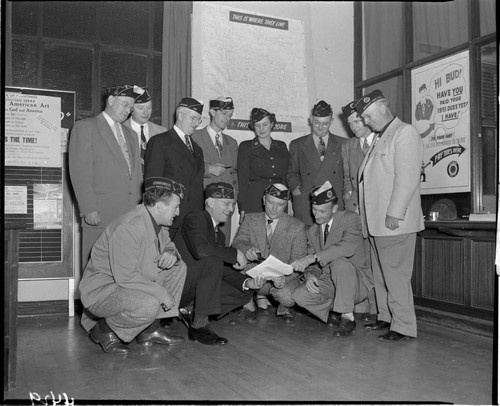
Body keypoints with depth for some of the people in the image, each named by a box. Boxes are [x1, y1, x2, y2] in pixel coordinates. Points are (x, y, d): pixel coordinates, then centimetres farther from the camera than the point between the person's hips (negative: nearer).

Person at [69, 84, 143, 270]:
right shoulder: (85, 127, 3)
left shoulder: (130, 134, 24)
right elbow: (80, 172, -5)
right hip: (100, 216, -5)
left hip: (131, 216, 5)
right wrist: (89, 210, -13)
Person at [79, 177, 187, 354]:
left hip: (132, 283, 10)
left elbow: (167, 244, 19)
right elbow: (125, 276, -31)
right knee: (149, 305, -35)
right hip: (101, 291, -10)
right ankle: (105, 329, -4)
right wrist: (161, 293, -24)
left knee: (178, 268, 3)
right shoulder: (129, 228, -29)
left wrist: (171, 253, -7)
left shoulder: (156, 221, 1)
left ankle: (151, 329, 8)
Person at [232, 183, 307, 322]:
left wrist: (284, 277, -28)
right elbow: (238, 241, -8)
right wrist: (247, 249, -34)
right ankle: (260, 299, 1)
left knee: (287, 298, -33)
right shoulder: (251, 219, 5)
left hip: (285, 278, -2)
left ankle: (284, 307, 8)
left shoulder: (296, 226, -2)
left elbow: (299, 261, -7)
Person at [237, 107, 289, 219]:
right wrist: (242, 209, -7)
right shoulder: (245, 147, 5)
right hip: (254, 201, -3)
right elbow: (242, 179, 1)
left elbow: (286, 176, 16)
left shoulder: (281, 146, 15)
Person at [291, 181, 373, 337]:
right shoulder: (312, 231, 8)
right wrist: (309, 274, -18)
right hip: (328, 283, 5)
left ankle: (348, 318, -20)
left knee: (339, 262, -36)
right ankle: (336, 315, 5)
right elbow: (313, 265, 8)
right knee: (299, 295, -20)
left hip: (357, 283, -5)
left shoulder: (350, 218, -12)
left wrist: (312, 258, -38)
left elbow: (348, 247, -32)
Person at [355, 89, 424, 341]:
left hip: (394, 221, -9)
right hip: (376, 221, 9)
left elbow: (407, 178, -15)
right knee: (381, 274, 14)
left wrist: (394, 214, -19)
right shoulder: (379, 139, 22)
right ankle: (386, 317, 25)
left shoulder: (405, 133, -6)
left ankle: (403, 326, 4)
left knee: (396, 274, -5)